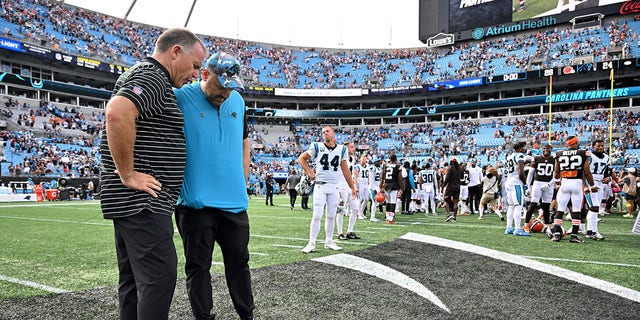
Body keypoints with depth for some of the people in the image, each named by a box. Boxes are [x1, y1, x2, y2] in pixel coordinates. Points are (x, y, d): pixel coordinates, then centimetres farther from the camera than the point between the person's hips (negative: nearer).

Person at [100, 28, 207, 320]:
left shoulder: (148, 76, 21)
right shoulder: (151, 77, -12)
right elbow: (116, 114, -31)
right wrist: (128, 174, -23)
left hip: (133, 202, 11)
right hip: (143, 201, -11)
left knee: (134, 278, 14)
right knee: (160, 274, -9)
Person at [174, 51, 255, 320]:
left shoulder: (237, 101, 8)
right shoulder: (180, 98, -8)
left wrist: (243, 181, 12)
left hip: (234, 201, 5)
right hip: (196, 202, -4)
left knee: (239, 262, 14)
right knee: (198, 267, 7)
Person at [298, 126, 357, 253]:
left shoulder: (341, 149, 5)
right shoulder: (317, 147, -3)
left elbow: (345, 170, 12)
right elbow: (301, 158, 8)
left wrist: (352, 187, 13)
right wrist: (309, 172, -2)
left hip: (334, 187, 3)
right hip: (320, 186, -3)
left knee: (331, 216, 11)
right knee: (317, 215, -5)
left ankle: (329, 241, 23)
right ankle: (311, 243, 2)